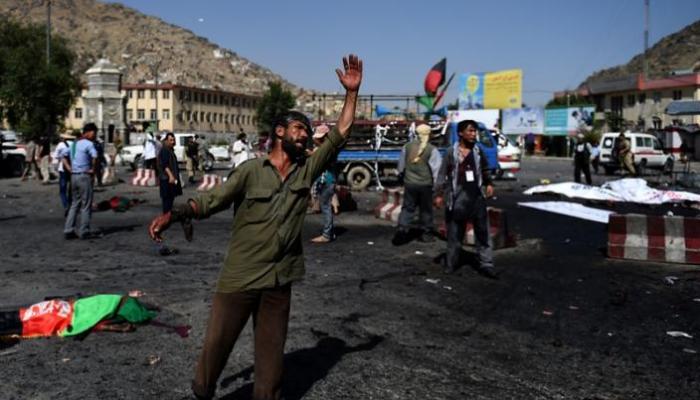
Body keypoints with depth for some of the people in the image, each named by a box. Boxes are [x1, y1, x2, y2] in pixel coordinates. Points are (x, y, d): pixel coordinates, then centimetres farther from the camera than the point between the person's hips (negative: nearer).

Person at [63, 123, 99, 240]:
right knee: (86, 205, 0)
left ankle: (68, 230, 11)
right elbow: (95, 156, -30)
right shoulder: (88, 143, -12)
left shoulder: (74, 144, 15)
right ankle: (84, 232, 3)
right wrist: (93, 169, -15)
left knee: (74, 204, 14)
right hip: (84, 176, -8)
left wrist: (69, 168, 13)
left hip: (74, 176, 8)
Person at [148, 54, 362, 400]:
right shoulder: (251, 171, -7)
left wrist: (351, 92, -3)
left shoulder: (307, 169, 5)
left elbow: (340, 134, 2)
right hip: (239, 276, -3)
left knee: (271, 349, 13)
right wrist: (173, 214, -22)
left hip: (279, 279, 4)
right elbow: (210, 201, -8)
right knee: (217, 342, 9)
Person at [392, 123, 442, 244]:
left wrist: (401, 176, 27)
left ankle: (402, 229, -6)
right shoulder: (432, 150, -10)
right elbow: (437, 168, -10)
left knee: (407, 207, 9)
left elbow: (401, 164, 11)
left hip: (409, 183, 3)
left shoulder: (407, 146, 1)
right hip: (425, 184, -2)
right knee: (426, 209, 10)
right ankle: (426, 233, 17)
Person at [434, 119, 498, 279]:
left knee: (482, 230, 2)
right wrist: (439, 194, -5)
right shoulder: (451, 152, -2)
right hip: (458, 195, -3)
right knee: (455, 232, 7)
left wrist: (489, 184, 3)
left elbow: (485, 169, 19)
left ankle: (486, 264, 8)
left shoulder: (477, 151, 7)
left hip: (477, 195, 3)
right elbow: (443, 174, -1)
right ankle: (451, 263, 20)